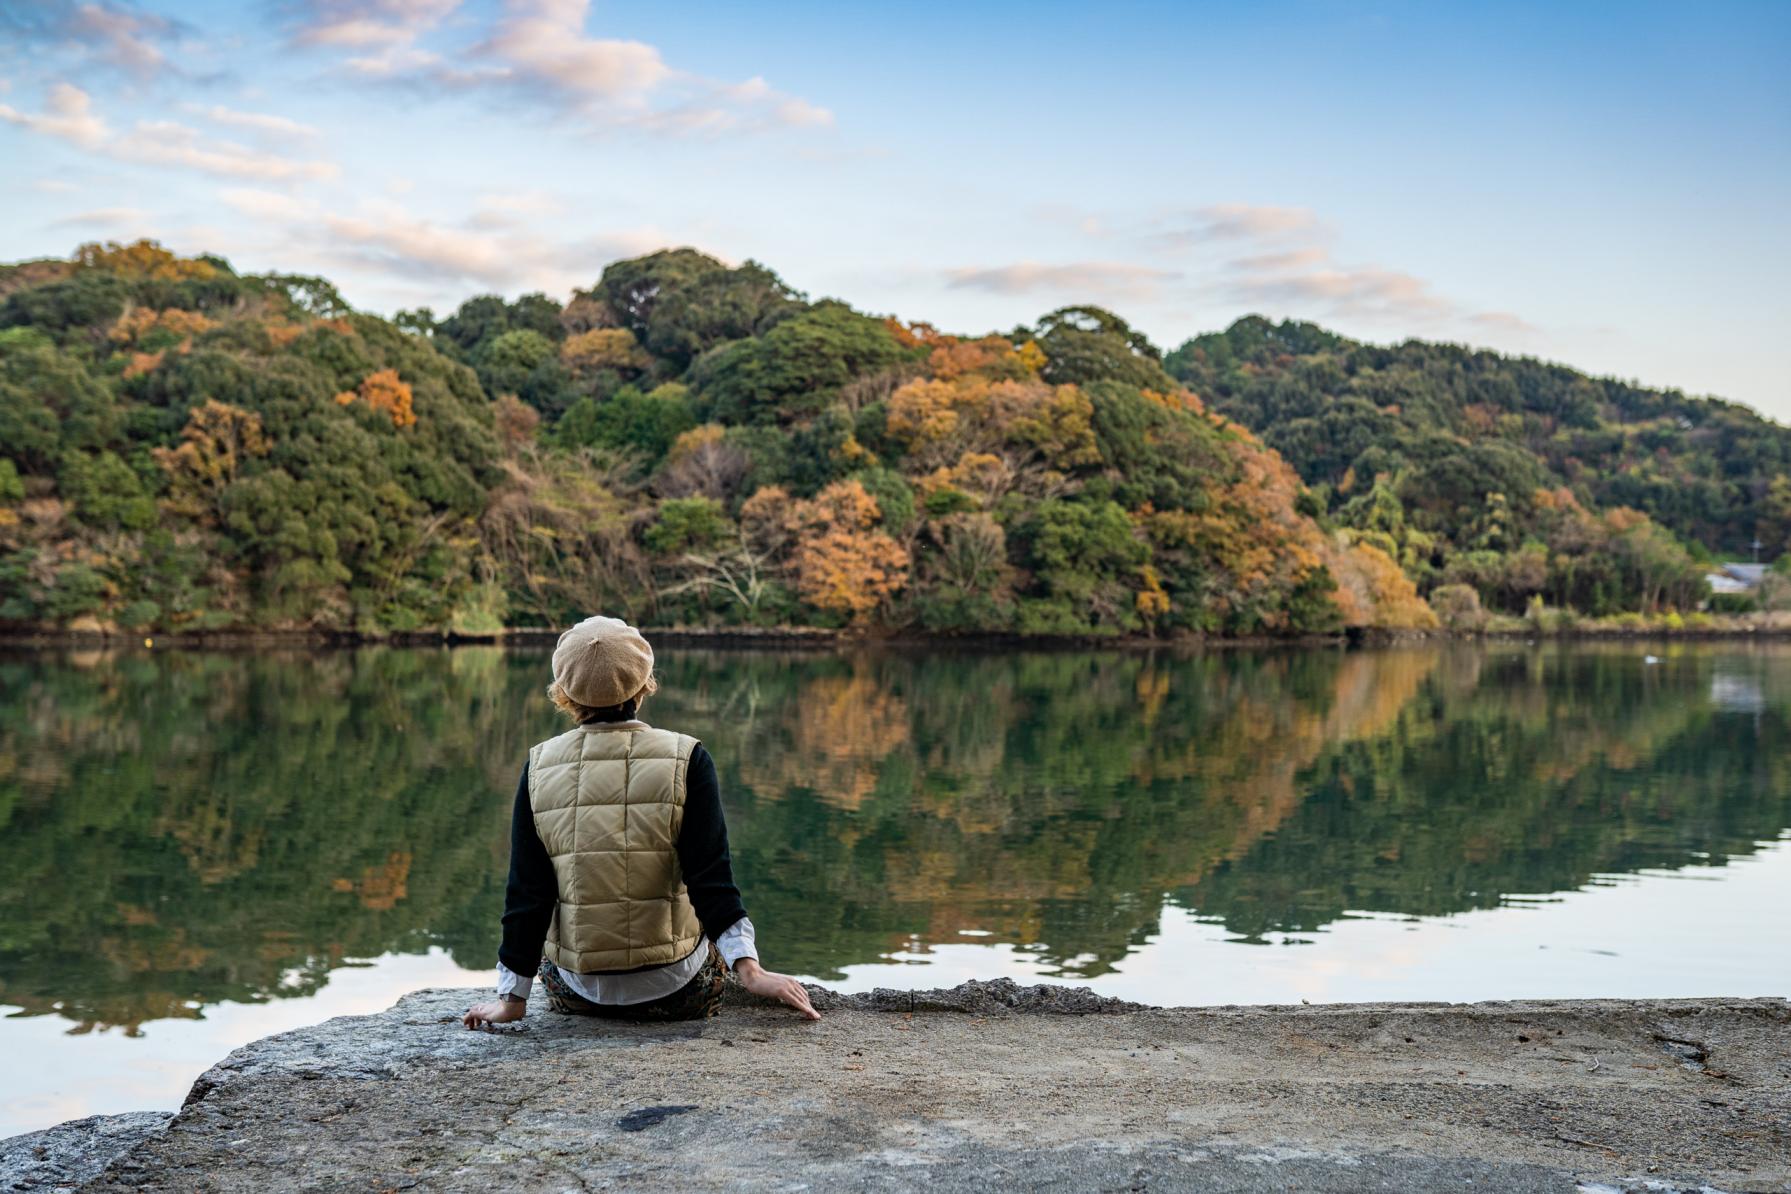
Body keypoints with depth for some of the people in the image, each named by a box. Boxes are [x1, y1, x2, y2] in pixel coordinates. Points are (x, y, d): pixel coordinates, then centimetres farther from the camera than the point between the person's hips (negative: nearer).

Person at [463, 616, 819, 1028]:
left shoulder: (539, 767, -5)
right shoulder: (686, 759, -10)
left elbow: (527, 891, -3)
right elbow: (710, 878, -16)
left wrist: (511, 999, 2)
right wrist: (750, 970, -16)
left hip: (578, 993, 2)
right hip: (675, 992, -1)